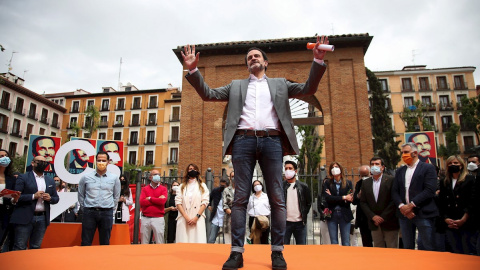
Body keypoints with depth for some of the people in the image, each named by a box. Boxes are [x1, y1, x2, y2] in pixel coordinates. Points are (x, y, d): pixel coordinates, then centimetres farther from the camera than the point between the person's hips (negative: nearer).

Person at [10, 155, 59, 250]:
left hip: (42, 218, 4)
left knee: (35, 248, 11)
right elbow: (15, 197, -7)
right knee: (19, 248, -1)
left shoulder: (50, 180, 15)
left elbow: (56, 198, 17)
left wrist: (50, 198, -5)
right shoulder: (23, 178, 1)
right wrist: (33, 196, -17)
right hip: (25, 218, -4)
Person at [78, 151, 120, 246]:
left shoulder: (114, 178, 3)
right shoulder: (86, 177, 2)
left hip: (107, 213, 0)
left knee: (105, 243, 9)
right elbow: (80, 195, 11)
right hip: (89, 212, 0)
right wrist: (85, 208, 9)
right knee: (85, 242, 4)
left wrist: (111, 210, 8)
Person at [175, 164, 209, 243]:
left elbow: (205, 202, 4)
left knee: (198, 240, -10)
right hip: (184, 219, 1)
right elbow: (178, 202, 5)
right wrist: (186, 217, -9)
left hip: (198, 219, -1)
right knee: (183, 241, -6)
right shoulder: (182, 186, 17)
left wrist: (196, 217, -9)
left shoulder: (202, 186, 16)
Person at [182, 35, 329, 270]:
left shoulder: (280, 84, 23)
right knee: (241, 197, -3)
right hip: (243, 141, 0)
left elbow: (308, 89, 13)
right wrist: (193, 70, 4)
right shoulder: (236, 86, 23)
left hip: (272, 141, 0)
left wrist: (318, 61, 1)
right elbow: (208, 94, 16)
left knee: (277, 198, -2)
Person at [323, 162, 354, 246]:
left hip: (345, 215, 0)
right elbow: (327, 198, -10)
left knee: (346, 243, 3)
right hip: (332, 215, 0)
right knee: (333, 243, 6)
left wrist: (333, 198, -10)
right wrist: (343, 198, -13)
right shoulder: (327, 184, 5)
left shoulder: (348, 183, 6)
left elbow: (351, 199, -6)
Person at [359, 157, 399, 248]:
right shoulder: (365, 183, 8)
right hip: (374, 223, 4)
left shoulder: (391, 180, -5)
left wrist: (383, 217, -12)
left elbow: (394, 201, -10)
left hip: (389, 223, -3)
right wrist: (373, 216, -6)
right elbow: (363, 202, 6)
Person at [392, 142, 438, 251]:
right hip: (404, 214, 5)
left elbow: (430, 190, -12)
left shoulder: (428, 168, 0)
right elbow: (394, 192, 9)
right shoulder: (400, 171, 16)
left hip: (423, 214, -5)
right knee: (407, 248, 11)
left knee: (427, 248, 0)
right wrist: (401, 206, -9)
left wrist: (411, 205, -16)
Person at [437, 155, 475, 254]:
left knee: (468, 252, -3)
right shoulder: (444, 182, 15)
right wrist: (445, 219, -3)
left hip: (466, 223, -3)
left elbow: (472, 202, -5)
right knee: (456, 252, 6)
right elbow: (441, 203, 11)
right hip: (450, 224, 3)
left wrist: (463, 220, -11)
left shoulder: (470, 179, 4)